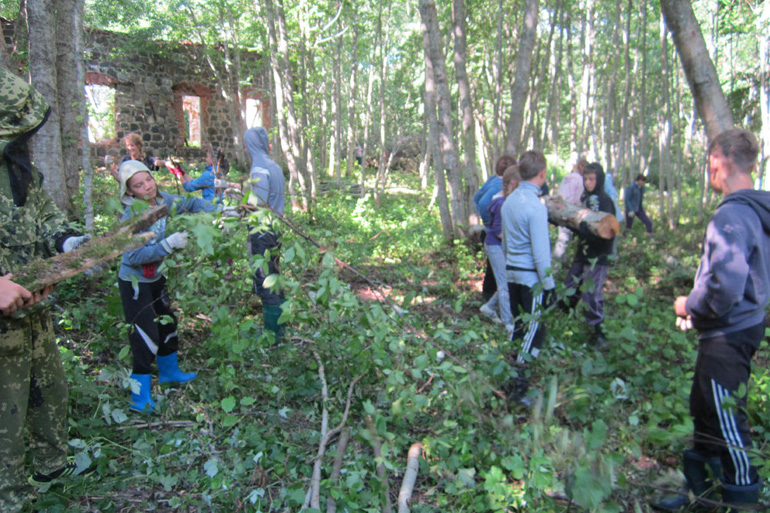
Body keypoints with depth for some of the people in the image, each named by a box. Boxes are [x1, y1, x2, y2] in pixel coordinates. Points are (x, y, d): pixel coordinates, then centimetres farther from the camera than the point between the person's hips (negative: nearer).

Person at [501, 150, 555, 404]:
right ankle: (518, 382, 2)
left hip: (512, 272, 8)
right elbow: (541, 251, -17)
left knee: (517, 326, 16)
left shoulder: (509, 201, 8)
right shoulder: (535, 206, -17)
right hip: (531, 276, -8)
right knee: (535, 329, 0)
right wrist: (548, 285, -11)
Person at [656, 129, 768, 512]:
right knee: (705, 410, 20)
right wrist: (697, 308, 14)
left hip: (728, 336, -10)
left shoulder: (732, 216, -22)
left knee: (726, 421, 3)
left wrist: (690, 306, -13)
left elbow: (726, 285, -31)